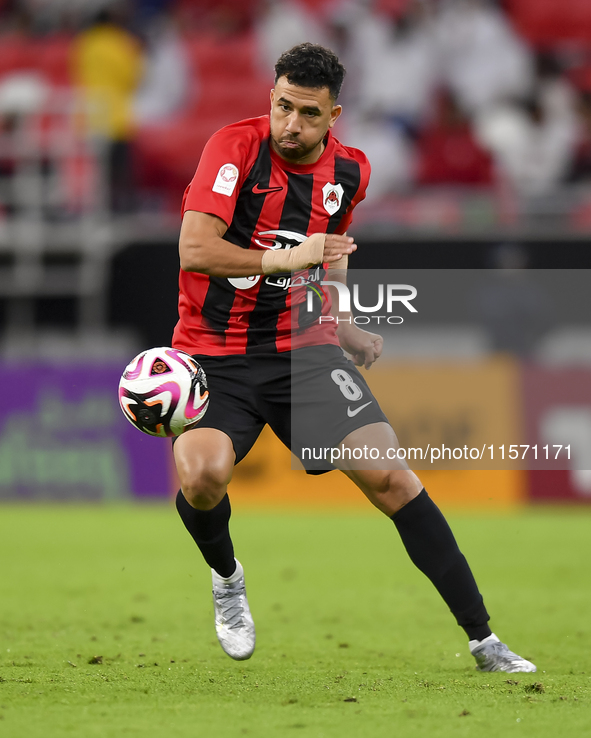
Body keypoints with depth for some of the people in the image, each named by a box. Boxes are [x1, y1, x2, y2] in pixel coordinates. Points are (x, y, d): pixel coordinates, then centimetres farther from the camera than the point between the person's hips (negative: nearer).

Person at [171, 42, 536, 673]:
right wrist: (285, 259, -25)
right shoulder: (237, 147, -12)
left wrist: (345, 330, 19)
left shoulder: (349, 171, 5)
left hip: (303, 347, 3)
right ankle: (226, 578, 8)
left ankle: (483, 640, -4)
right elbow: (194, 249, -22)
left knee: (388, 475, -11)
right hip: (214, 353, -3)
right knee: (201, 474, -29)